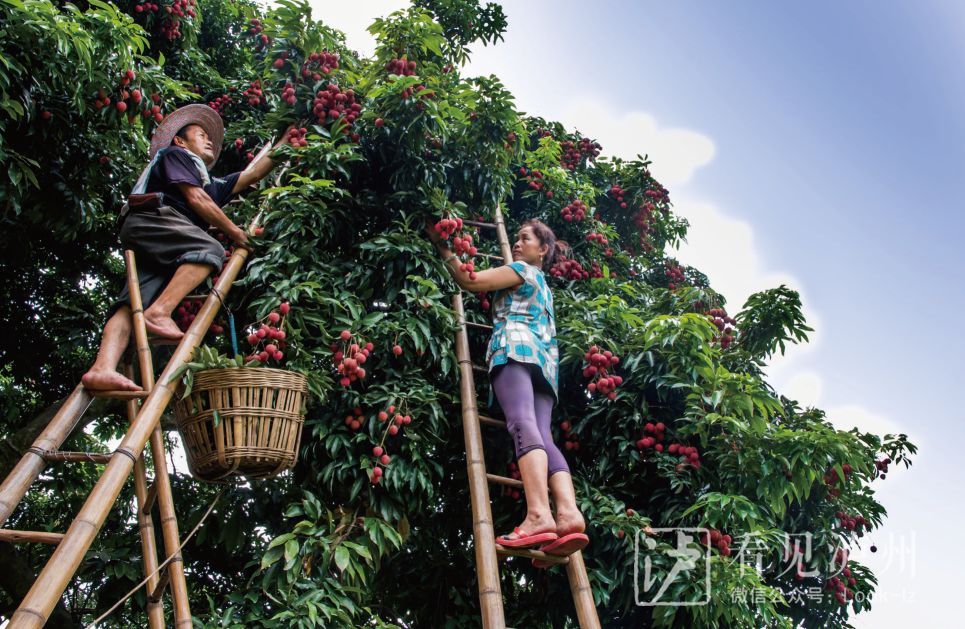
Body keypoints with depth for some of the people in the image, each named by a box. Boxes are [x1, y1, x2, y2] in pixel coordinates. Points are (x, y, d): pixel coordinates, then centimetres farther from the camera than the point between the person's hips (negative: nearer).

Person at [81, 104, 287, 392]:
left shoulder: (212, 183, 41)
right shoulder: (174, 154, 20)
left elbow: (253, 174, 40)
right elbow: (195, 198, 4)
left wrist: (285, 140, 41)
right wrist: (234, 231, 4)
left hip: (163, 256, 7)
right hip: (149, 219, -7)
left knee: (133, 305, -15)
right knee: (209, 248, -27)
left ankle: (102, 369, -36)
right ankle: (159, 313, -39)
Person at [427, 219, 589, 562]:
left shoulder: (522, 269, 14)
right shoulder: (542, 285, 38)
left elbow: (469, 280, 7)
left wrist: (442, 247, 17)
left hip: (516, 347, -8)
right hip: (545, 358, 8)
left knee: (523, 424, -28)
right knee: (542, 435, -11)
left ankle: (539, 514, -48)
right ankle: (569, 514, -33)